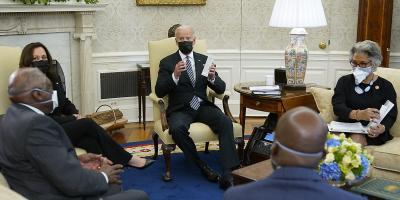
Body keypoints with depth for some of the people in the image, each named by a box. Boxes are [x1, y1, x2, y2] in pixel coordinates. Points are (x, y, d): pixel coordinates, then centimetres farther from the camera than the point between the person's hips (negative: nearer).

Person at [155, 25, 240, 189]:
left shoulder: (204, 60, 13)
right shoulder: (167, 62, 6)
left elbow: (221, 89, 9)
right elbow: (159, 92, -6)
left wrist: (212, 77, -14)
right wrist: (175, 76, -22)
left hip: (202, 106, 2)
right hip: (180, 109, -2)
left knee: (225, 122, -27)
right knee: (177, 129, -35)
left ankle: (229, 173, -30)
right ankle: (202, 166, -17)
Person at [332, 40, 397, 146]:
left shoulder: (386, 86, 9)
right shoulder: (344, 81, 11)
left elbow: (391, 115, 1)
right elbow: (337, 107, -5)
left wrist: (382, 128, -24)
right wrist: (359, 114, -26)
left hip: (372, 133, -1)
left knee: (357, 139, -32)